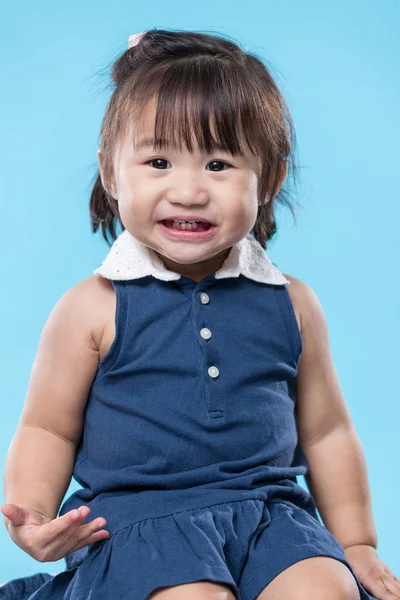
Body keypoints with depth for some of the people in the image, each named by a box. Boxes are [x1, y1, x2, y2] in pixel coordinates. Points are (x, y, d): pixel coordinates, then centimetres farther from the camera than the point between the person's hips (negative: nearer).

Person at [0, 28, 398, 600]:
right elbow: (48, 429, 4)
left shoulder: (290, 305, 5)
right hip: (136, 516, -2)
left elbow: (326, 431, 15)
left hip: (268, 511, 3)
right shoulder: (93, 308, -3)